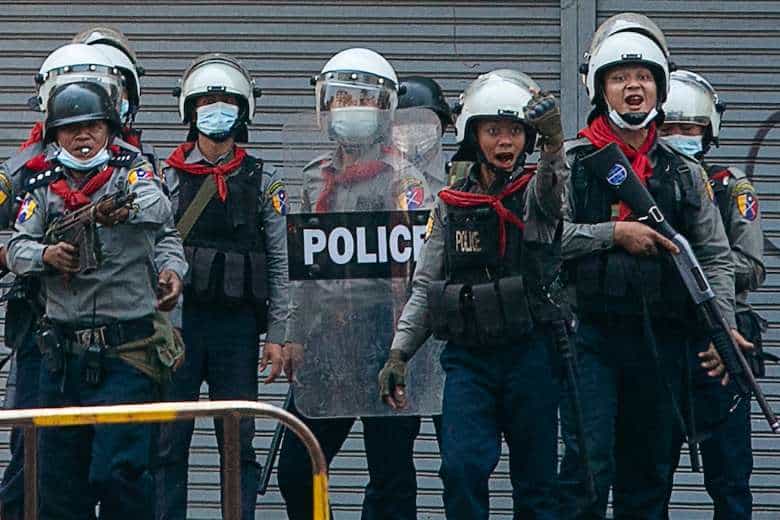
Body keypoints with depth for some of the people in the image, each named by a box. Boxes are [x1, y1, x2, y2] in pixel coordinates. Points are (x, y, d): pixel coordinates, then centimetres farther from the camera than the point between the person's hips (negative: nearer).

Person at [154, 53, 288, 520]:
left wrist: (277, 336, -1)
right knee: (168, 442, 0)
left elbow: (281, 265, 6)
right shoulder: (166, 177, 7)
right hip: (177, 321, 0)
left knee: (239, 443, 3)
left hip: (238, 324, 0)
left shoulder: (263, 182, 8)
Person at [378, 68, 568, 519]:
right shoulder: (451, 207, 8)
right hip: (468, 358, 2)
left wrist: (553, 137, -46)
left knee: (536, 480, 4)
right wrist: (398, 354, 3)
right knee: (463, 467, -13)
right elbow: (425, 288, 11)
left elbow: (554, 177, -25)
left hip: (530, 352, -1)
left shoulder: (537, 193, 1)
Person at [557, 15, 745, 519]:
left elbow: (716, 257, 10)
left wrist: (723, 326, -2)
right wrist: (614, 234, -13)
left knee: (648, 473, 9)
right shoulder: (572, 162, 4)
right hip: (590, 336, -3)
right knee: (588, 465, -10)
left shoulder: (684, 173, 12)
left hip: (660, 340, 3)